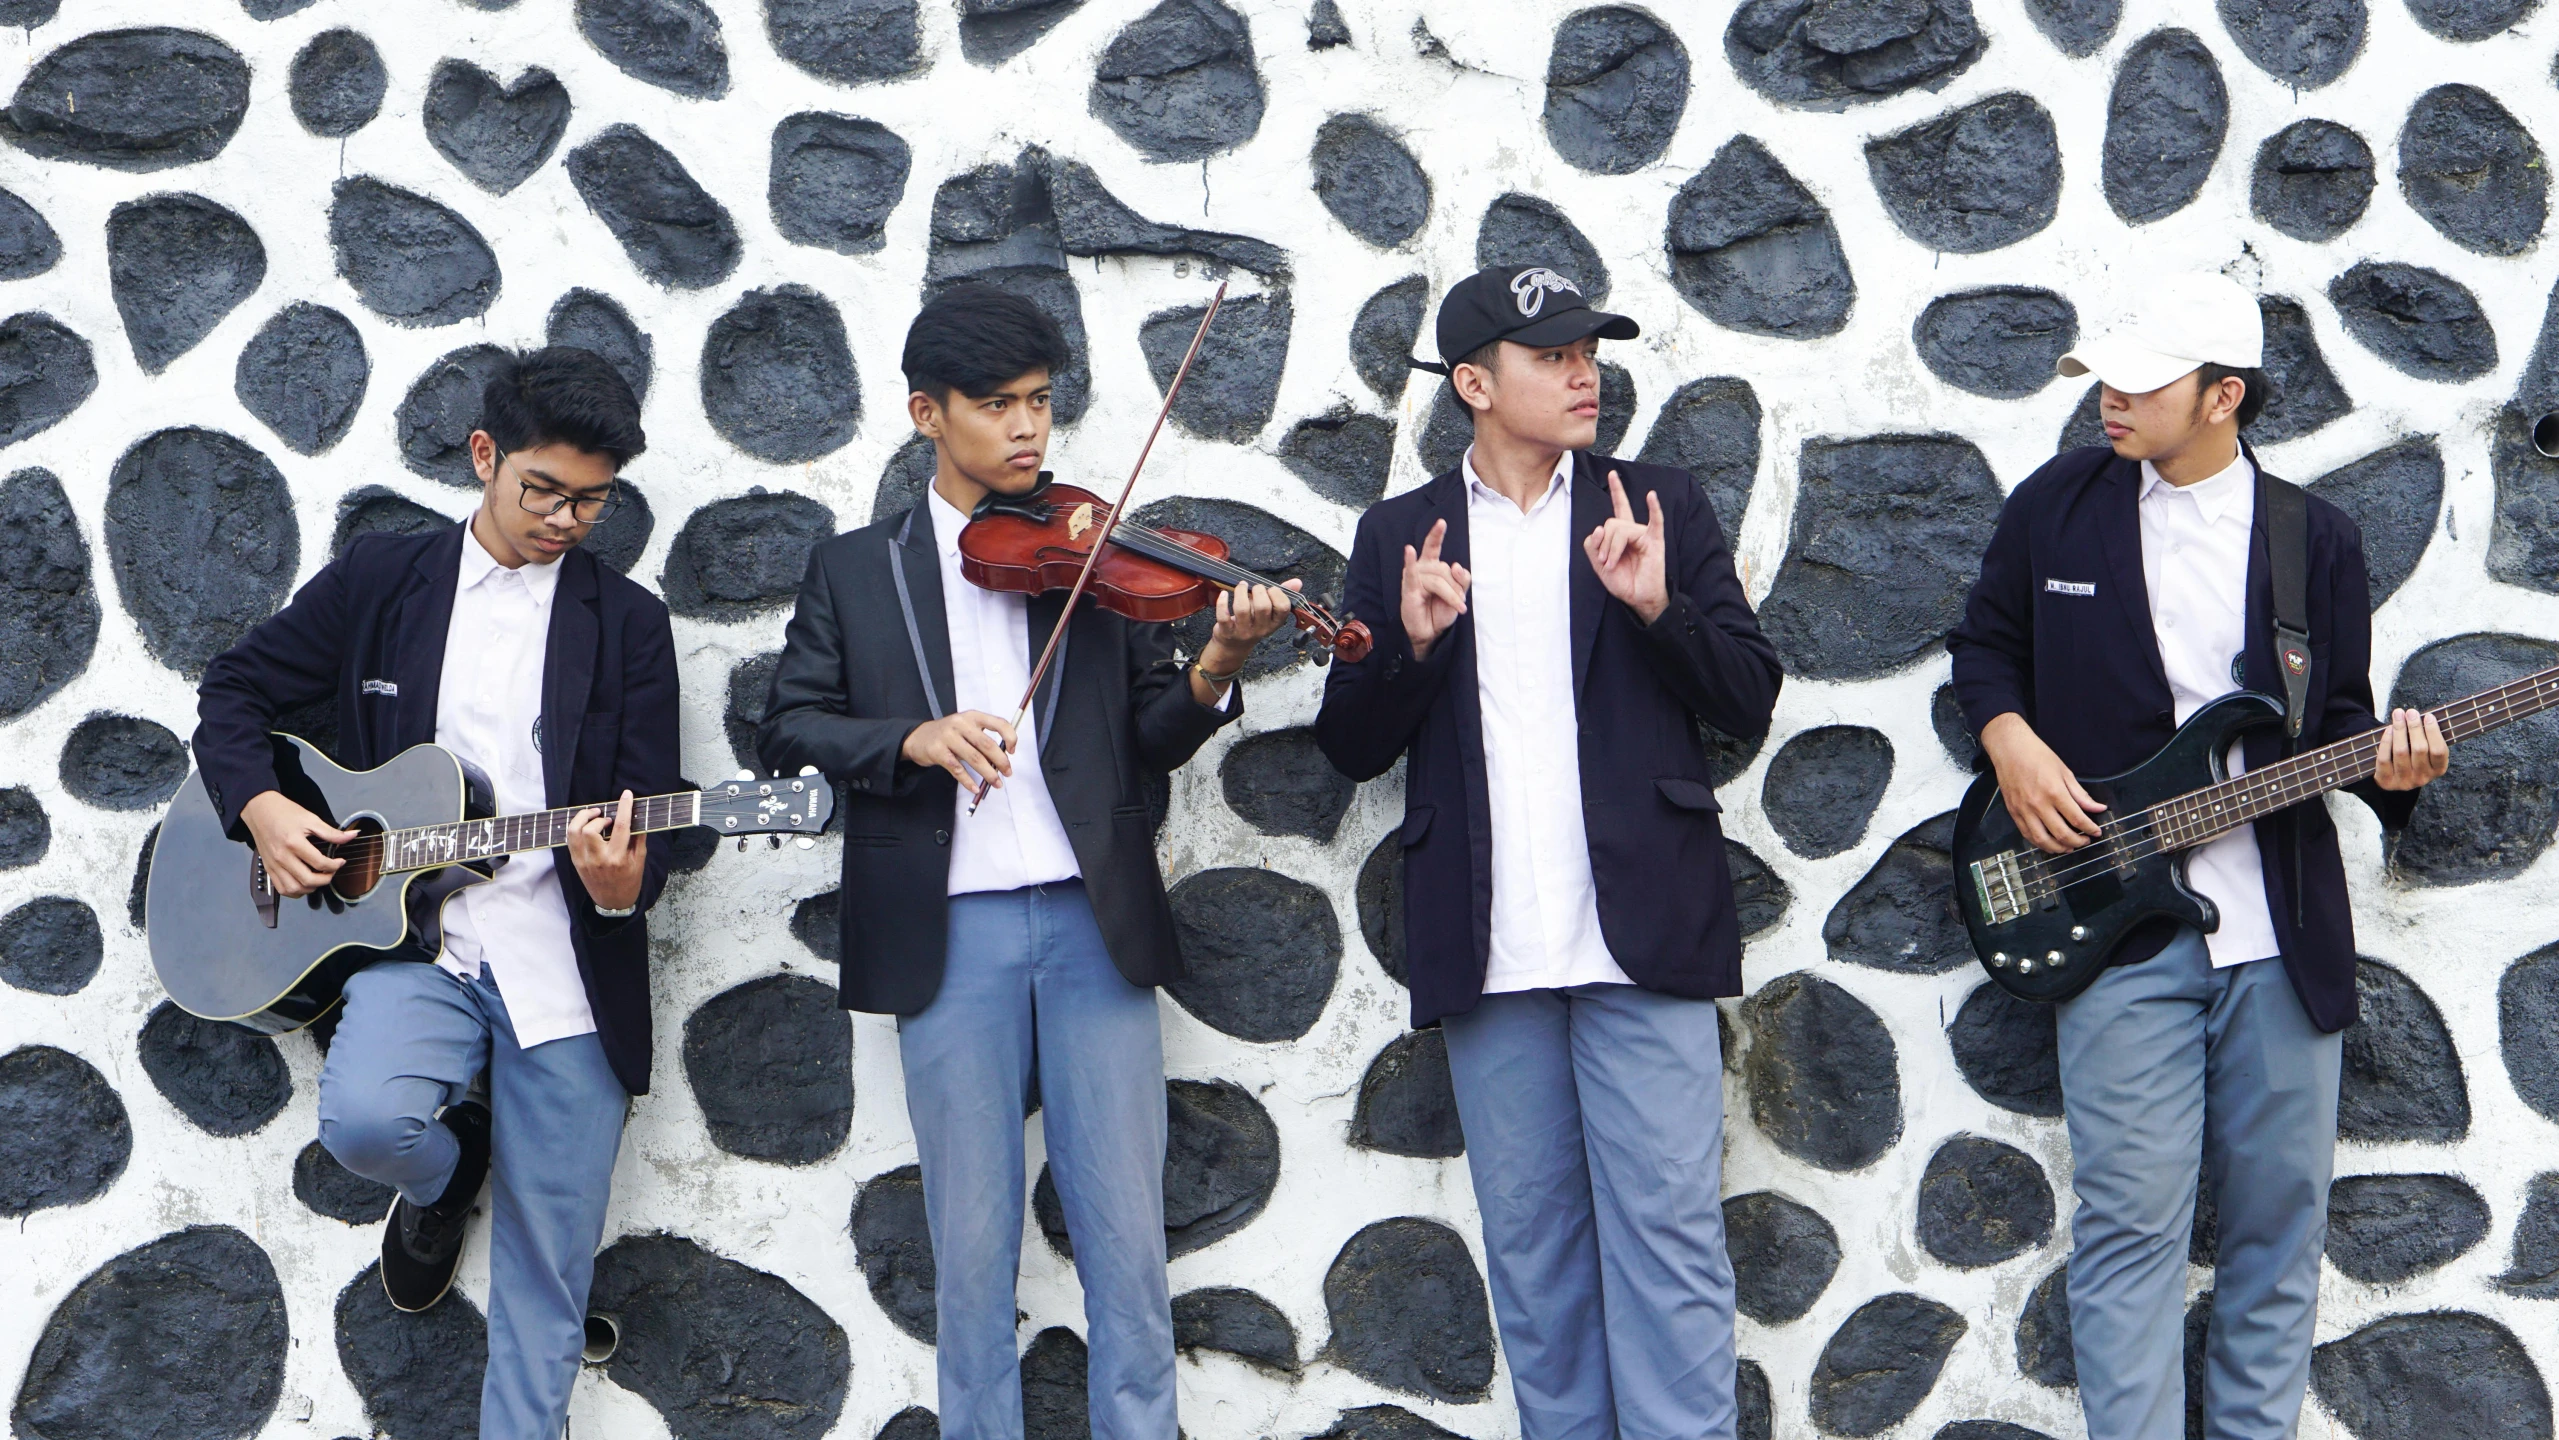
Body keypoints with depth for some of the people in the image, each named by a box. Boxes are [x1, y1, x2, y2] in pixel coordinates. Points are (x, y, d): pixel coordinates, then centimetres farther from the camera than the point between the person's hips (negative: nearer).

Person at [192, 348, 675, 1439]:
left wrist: (624, 880, -21)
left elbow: (651, 815, 3)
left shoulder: (627, 624, 7)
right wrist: (260, 806, -3)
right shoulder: (377, 582, 9)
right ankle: (448, 1168, 7)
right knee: (366, 1119, -30)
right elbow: (234, 691, 16)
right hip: (411, 937, 0)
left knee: (545, 1288, -3)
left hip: (564, 966, 0)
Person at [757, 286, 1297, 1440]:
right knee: (972, 1248, 5)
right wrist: (913, 739, -14)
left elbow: (1150, 742, 6)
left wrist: (1214, 669, -14)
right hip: (947, 936, 0)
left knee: (1128, 1245, 0)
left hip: (1092, 921, 1)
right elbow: (786, 728, 2)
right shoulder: (856, 570, 11)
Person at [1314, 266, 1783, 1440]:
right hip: (1489, 950, 2)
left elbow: (1750, 702, 4)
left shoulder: (1660, 505, 8)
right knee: (1531, 1245, 8)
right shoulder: (1400, 536, 10)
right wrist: (1410, 642, -10)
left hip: (1641, 937, -1)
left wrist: (1660, 607, -13)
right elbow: (1351, 746, 8)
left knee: (1667, 1232, -4)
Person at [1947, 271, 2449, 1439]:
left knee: (2279, 1223, 7)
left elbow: (2338, 716, 9)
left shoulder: (2316, 535, 5)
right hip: (2118, 925, -1)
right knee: (2129, 1223, -4)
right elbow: (1985, 640, 15)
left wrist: (2386, 764, -12)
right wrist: (2010, 740, -4)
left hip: (2284, 928, 1)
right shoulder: (2057, 503, 4)